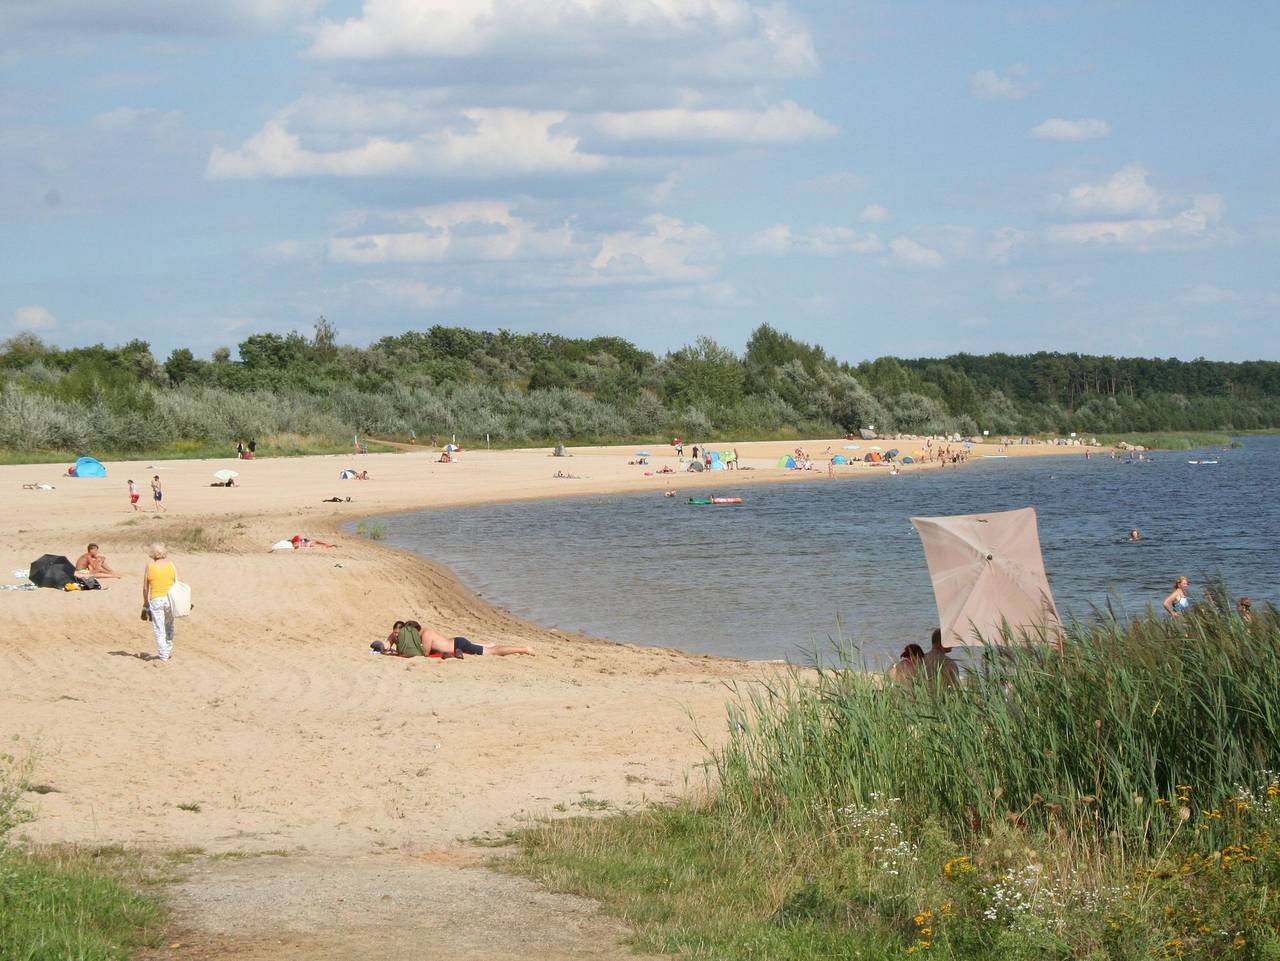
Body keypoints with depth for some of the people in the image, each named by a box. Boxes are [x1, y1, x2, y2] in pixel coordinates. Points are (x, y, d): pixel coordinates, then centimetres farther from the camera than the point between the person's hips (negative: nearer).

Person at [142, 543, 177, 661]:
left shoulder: (150, 566, -1)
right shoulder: (171, 565, 1)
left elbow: (145, 588, 3)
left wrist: (145, 602, 16)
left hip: (156, 600, -2)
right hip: (170, 598, 2)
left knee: (159, 629, 3)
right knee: (169, 626, 23)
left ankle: (163, 655, 1)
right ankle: (169, 650, 31)